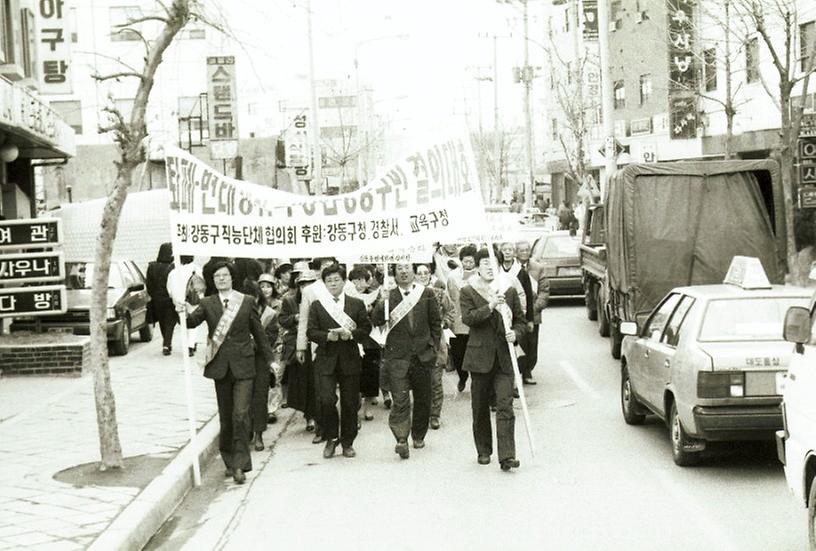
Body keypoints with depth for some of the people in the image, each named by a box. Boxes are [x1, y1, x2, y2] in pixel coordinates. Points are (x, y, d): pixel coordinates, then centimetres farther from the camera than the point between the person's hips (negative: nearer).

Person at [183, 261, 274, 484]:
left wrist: (269, 359, 9)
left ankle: (239, 465, -8)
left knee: (241, 414, -12)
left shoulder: (247, 302, 3)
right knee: (226, 418, 10)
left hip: (243, 366, -2)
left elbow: (259, 332, 8)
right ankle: (230, 461, 23)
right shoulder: (207, 303, 5)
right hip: (220, 366, 2)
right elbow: (192, 322, -8)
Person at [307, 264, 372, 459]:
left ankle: (347, 442, 19)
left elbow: (366, 329, 6)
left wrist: (350, 334, -13)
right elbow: (310, 332, 1)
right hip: (326, 359, -1)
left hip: (349, 360, 1)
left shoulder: (357, 304, 8)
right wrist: (327, 336, -17)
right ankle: (330, 439, 6)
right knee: (326, 399, -13)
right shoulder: (316, 305, 6)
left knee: (350, 402, 5)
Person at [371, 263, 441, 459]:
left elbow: (436, 322, 11)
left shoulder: (426, 294, 5)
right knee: (400, 400, -11)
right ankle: (401, 439, -12)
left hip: (422, 354, 2)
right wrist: (382, 302, -23)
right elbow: (376, 321, -9)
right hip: (397, 356, -2)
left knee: (422, 399, 11)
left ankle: (418, 435, 27)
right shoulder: (389, 296, 2)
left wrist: (433, 346, 6)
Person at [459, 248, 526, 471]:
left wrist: (515, 333, -6)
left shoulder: (510, 291, 9)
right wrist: (490, 306, -23)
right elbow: (468, 318, -13)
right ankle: (483, 451, 23)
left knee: (505, 406, -9)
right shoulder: (468, 293, 2)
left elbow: (520, 320, 14)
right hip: (480, 356, -1)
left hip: (504, 356, 1)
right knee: (480, 407, 8)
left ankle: (507, 456, -12)